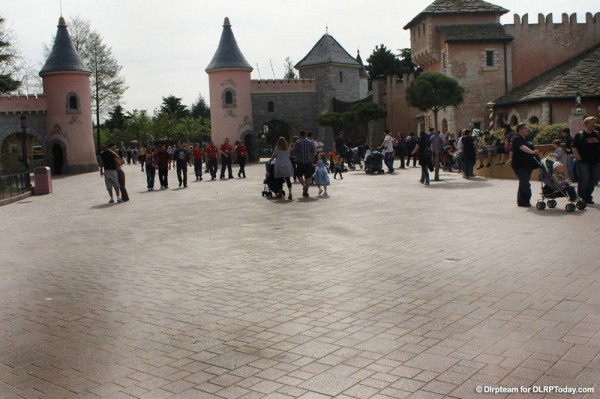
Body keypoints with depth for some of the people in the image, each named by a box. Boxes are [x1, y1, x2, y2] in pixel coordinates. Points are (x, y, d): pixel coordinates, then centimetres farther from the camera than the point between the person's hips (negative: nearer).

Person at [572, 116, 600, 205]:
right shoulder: (579, 135, -3)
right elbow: (574, 147, -6)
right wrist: (578, 158, -12)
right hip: (583, 162, -5)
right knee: (584, 181, -7)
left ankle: (588, 198, 18)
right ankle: (581, 199, 5)